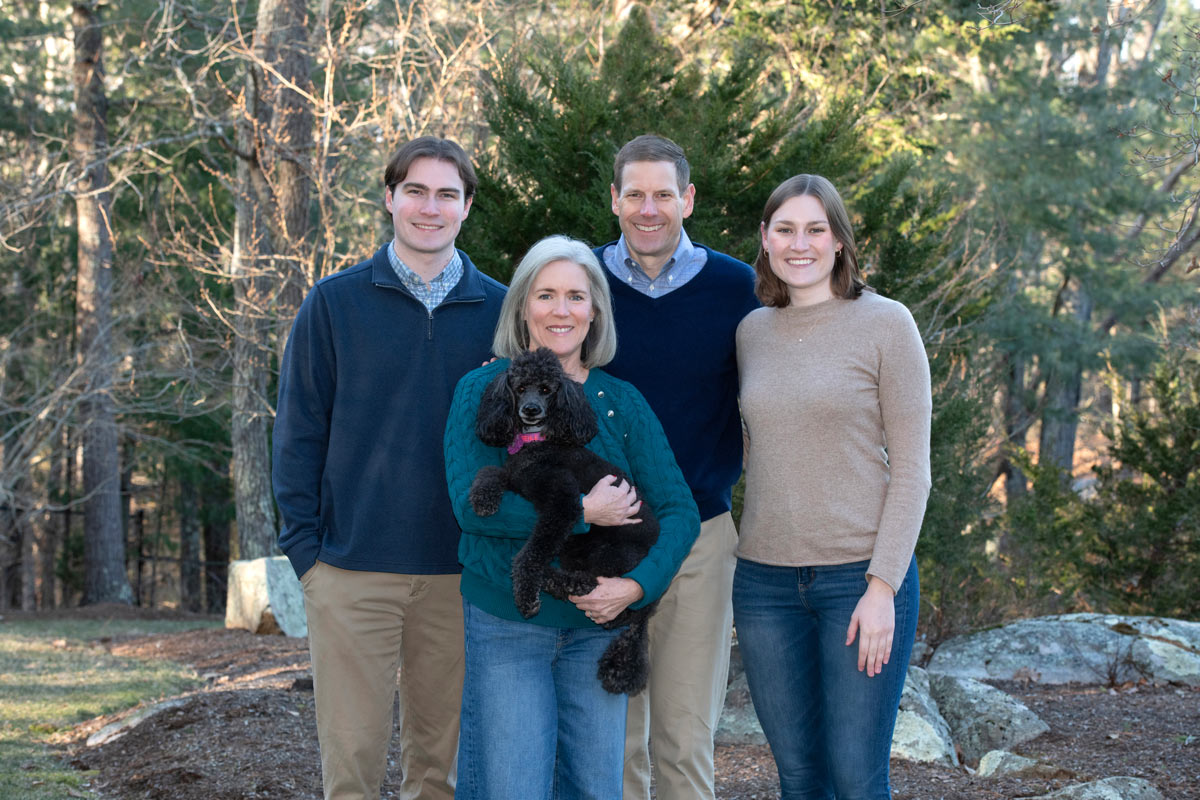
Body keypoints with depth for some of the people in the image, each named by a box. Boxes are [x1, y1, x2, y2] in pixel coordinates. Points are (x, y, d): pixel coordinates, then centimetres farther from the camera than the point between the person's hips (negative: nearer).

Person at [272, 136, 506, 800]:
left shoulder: (497, 310, 7)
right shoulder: (334, 303, 3)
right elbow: (298, 432, 3)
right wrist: (304, 545, -5)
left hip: (458, 572, 2)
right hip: (351, 570, -2)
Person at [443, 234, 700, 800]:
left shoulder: (622, 403, 7)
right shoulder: (484, 390, -2)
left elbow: (679, 510, 2)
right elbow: (472, 503, -16)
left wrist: (638, 584, -15)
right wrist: (582, 512, -19)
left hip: (597, 626, 3)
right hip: (504, 623, -3)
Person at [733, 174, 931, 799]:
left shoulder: (886, 324, -4)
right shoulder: (753, 332, 10)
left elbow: (911, 467, -6)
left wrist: (883, 586, -13)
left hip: (861, 575, -4)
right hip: (766, 578, 4)